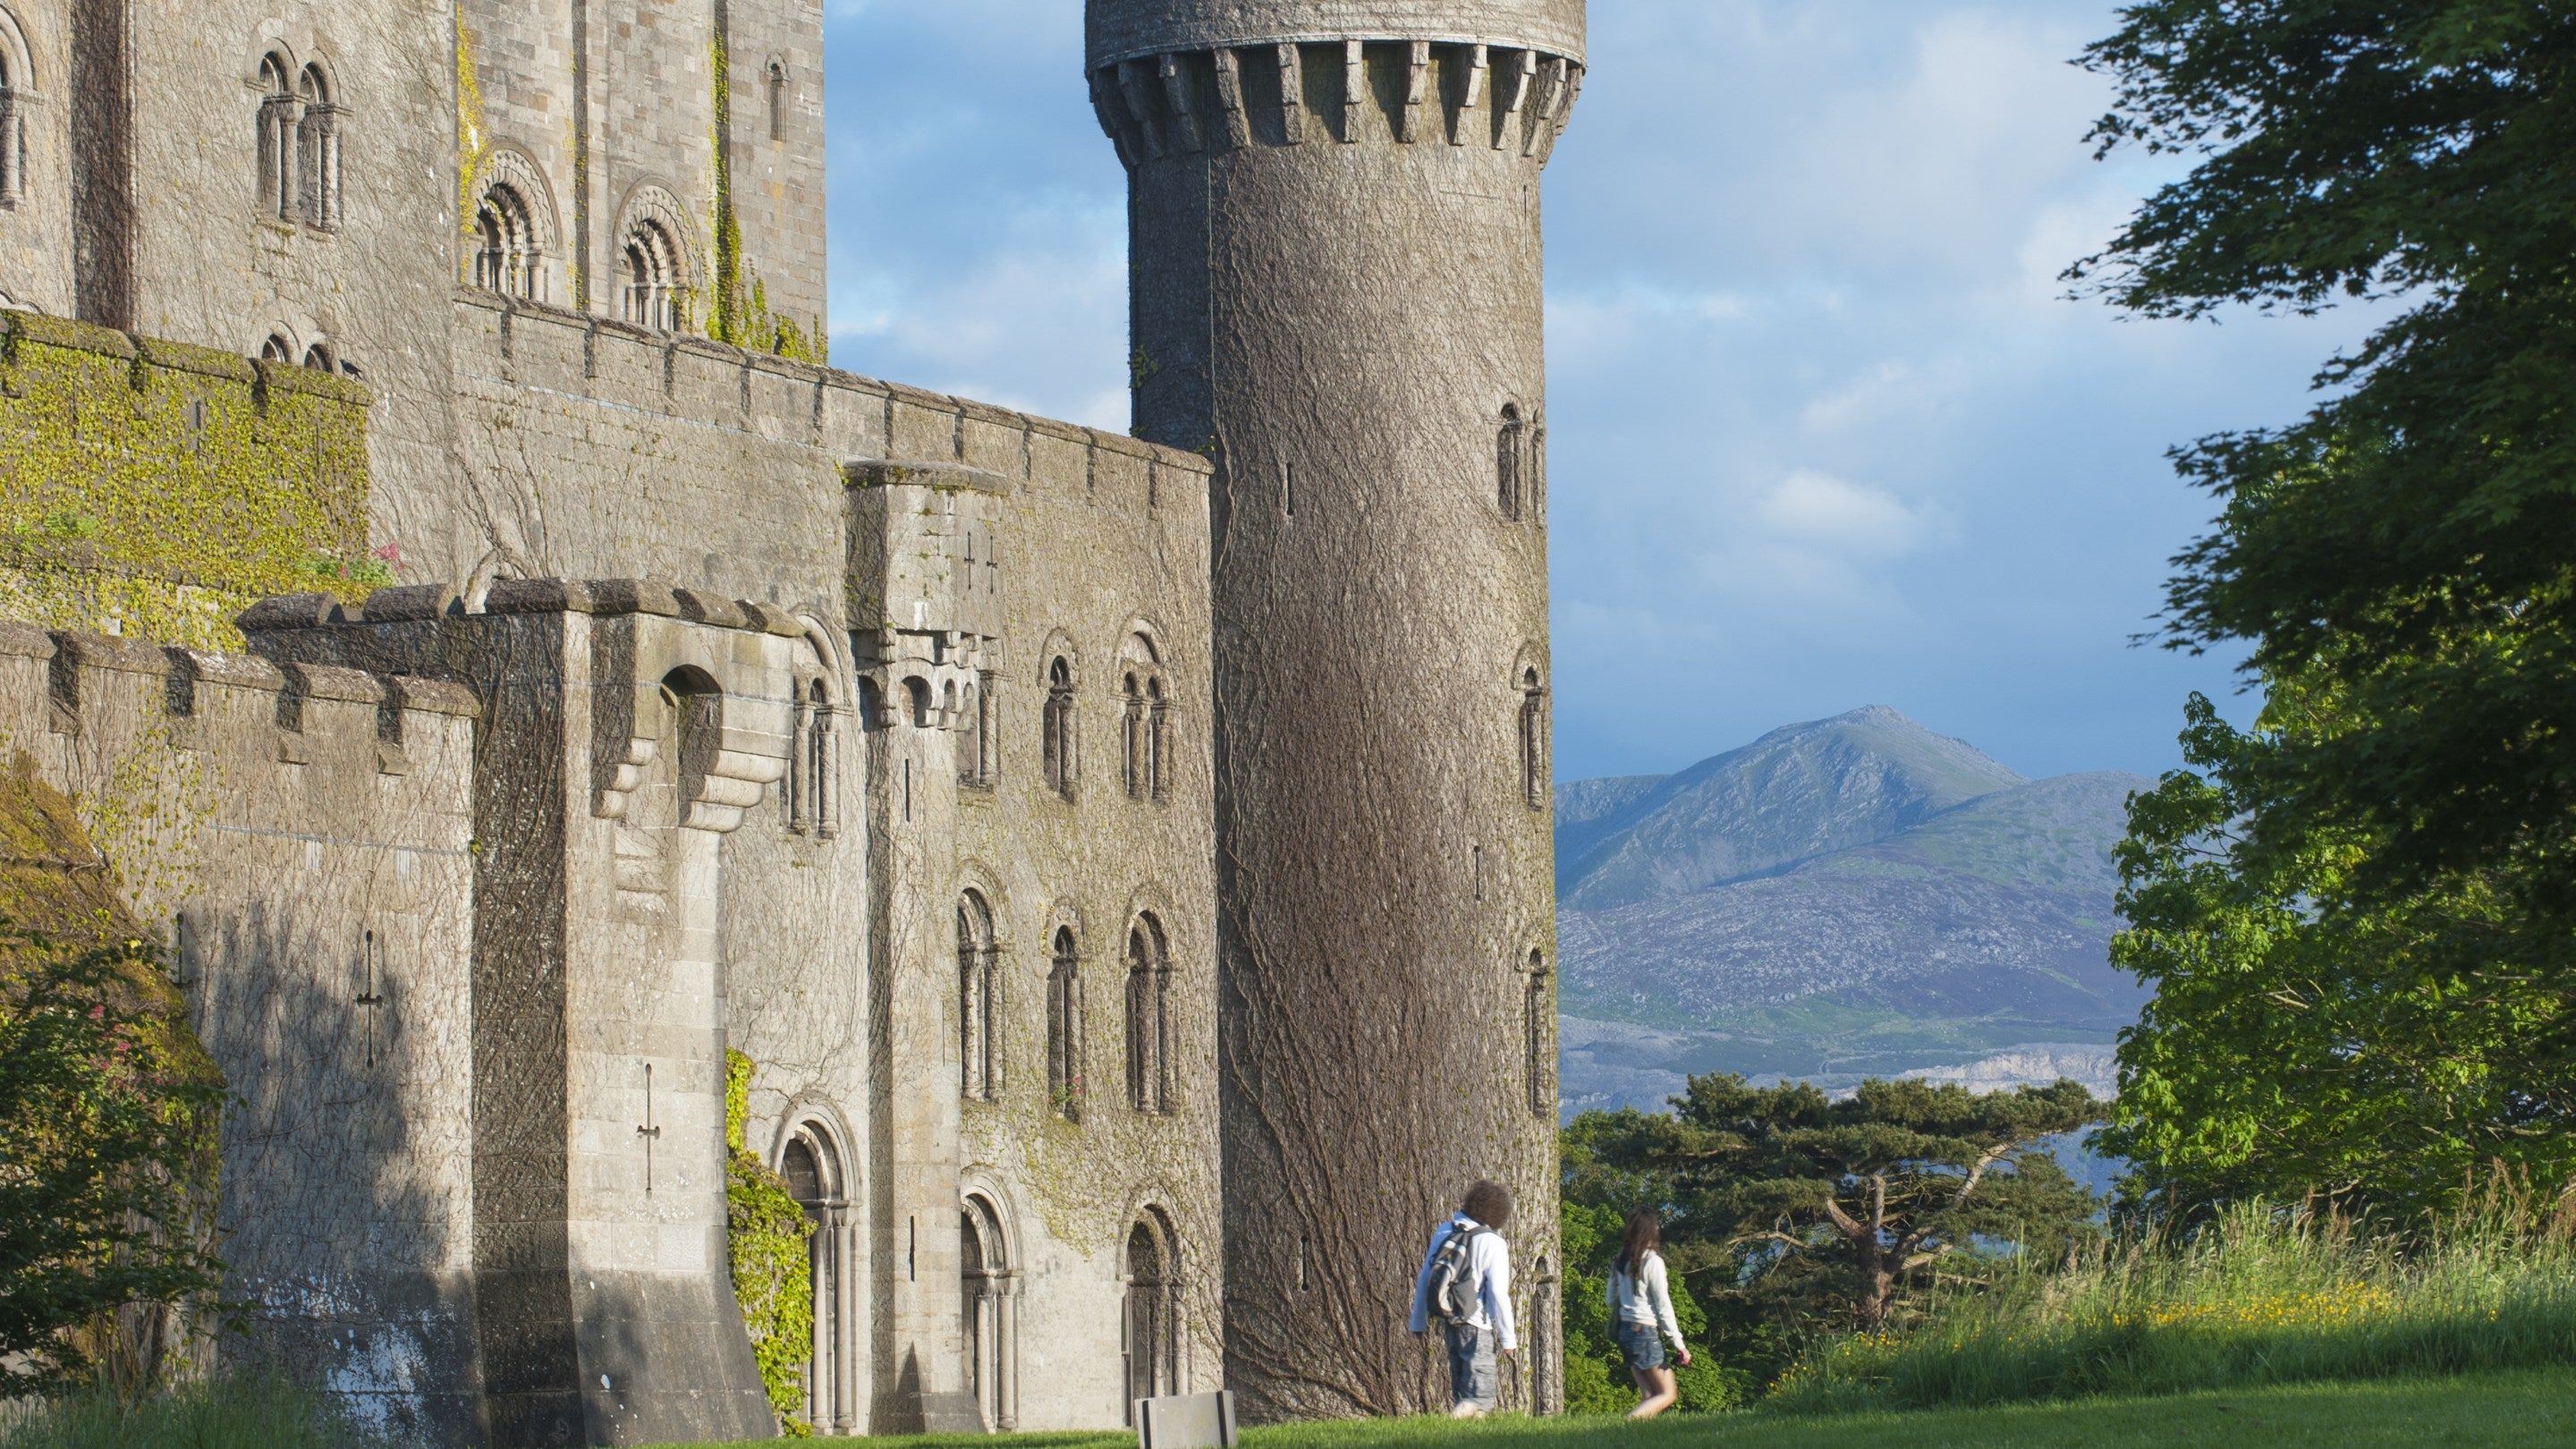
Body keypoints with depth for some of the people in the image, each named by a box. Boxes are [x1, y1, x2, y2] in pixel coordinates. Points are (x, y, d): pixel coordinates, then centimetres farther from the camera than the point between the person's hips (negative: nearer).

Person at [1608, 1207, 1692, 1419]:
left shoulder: (1620, 1261, 7)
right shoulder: (1652, 1262, -12)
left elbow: (1612, 1299, 13)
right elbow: (1663, 1306, -11)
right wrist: (1679, 1344, -7)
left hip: (1624, 1329, 7)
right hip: (1646, 1331, -7)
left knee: (1649, 1394, 12)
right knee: (1667, 1394, 0)